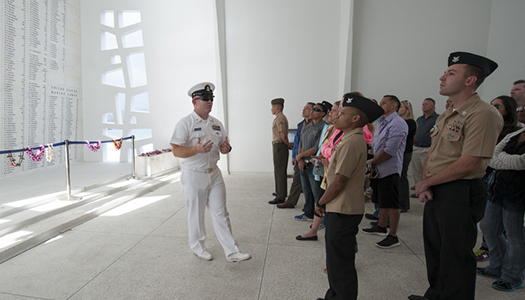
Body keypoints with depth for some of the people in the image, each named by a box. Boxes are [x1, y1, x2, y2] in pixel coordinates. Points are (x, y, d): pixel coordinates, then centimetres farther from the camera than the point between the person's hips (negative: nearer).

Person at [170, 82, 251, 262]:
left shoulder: (216, 124, 11)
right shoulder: (185, 124, -9)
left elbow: (223, 146, 17)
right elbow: (176, 151, -15)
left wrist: (226, 148, -7)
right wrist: (196, 149, -32)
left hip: (214, 174, 5)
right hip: (194, 175, -5)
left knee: (220, 213, 7)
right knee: (196, 215, 9)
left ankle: (231, 252, 12)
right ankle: (198, 247, 31)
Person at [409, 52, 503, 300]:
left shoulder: (484, 114, -16)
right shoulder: (445, 116, 13)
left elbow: (467, 164, -22)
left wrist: (425, 183, -12)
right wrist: (424, 184, -2)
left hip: (460, 193, -9)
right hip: (435, 192, 9)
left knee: (455, 256, 5)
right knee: (434, 249, 20)